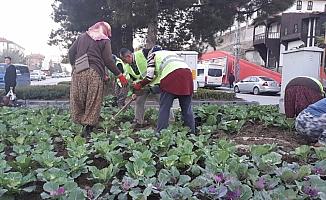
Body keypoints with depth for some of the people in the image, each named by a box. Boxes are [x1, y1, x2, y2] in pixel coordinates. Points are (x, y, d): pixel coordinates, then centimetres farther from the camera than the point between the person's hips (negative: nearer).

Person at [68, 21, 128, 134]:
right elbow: (108, 61, -1)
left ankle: (80, 121, 11)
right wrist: (120, 75, 4)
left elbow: (71, 52, 16)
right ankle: (89, 125, 2)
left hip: (78, 72, 4)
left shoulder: (82, 37, 18)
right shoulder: (105, 41, 4)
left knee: (78, 99, 10)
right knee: (93, 101, 2)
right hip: (94, 73, -4)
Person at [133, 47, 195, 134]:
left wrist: (139, 85, 23)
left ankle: (160, 133, 0)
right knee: (187, 108, 10)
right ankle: (191, 132, 11)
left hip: (172, 75, -5)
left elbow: (150, 76, 10)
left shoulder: (153, 55, 21)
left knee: (164, 107, 0)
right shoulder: (171, 52, 39)